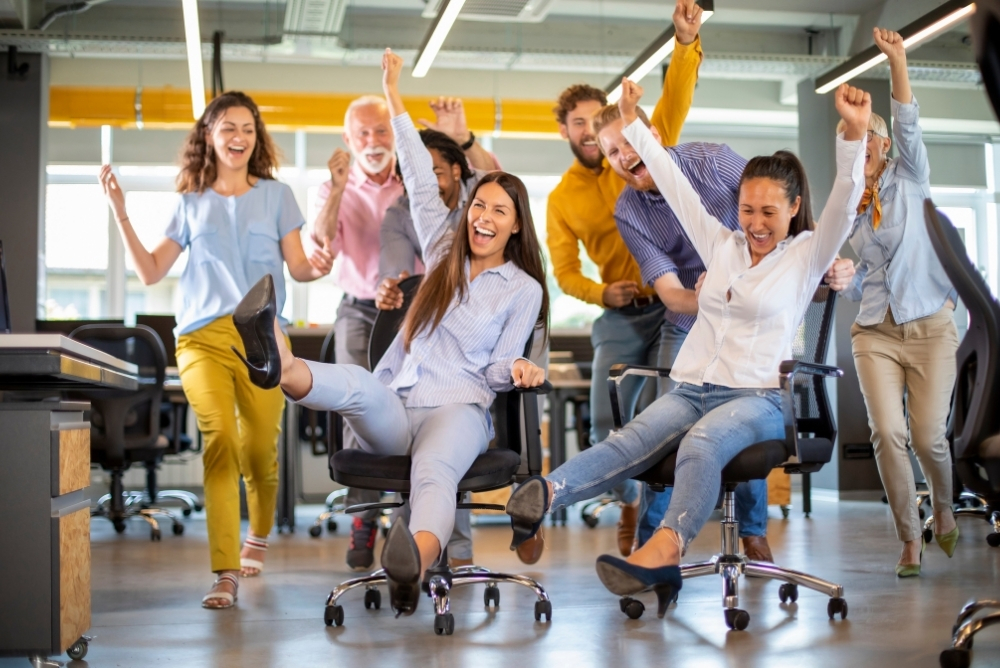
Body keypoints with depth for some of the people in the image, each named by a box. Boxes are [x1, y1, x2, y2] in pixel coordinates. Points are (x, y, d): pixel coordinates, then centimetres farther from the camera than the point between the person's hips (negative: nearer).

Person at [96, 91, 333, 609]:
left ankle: (258, 537, 30)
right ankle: (224, 573, -20)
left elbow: (297, 266, 6)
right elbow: (150, 272, 13)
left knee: (259, 449, -2)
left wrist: (318, 268, -17)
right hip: (202, 335, 0)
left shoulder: (275, 195, 12)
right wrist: (120, 213, 5)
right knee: (220, 437, -20)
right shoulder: (191, 203, 15)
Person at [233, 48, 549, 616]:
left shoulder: (524, 289, 15)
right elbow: (423, 185, 23)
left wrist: (516, 370, -13)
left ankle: (413, 566, -72)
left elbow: (496, 370, 12)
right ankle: (280, 365, -71)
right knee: (358, 382, -36)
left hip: (458, 409, -3)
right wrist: (396, 102, 25)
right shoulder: (446, 254, 24)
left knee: (434, 473, -39)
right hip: (393, 411, 3)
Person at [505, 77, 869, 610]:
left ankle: (665, 547, -61)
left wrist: (853, 136, -25)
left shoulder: (806, 256, 7)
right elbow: (673, 182, 20)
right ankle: (544, 494, -54)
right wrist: (632, 124, 19)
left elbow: (844, 205, -10)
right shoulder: (720, 244, 19)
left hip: (758, 397, -3)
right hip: (690, 387, 4)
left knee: (702, 443, -38)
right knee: (631, 440, -28)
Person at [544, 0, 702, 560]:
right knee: (607, 421, 1)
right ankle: (631, 503, 26)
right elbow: (564, 272, 6)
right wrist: (601, 293, -13)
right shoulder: (562, 199, 7)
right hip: (621, 318, 3)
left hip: (676, 303, -3)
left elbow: (674, 103, -12)